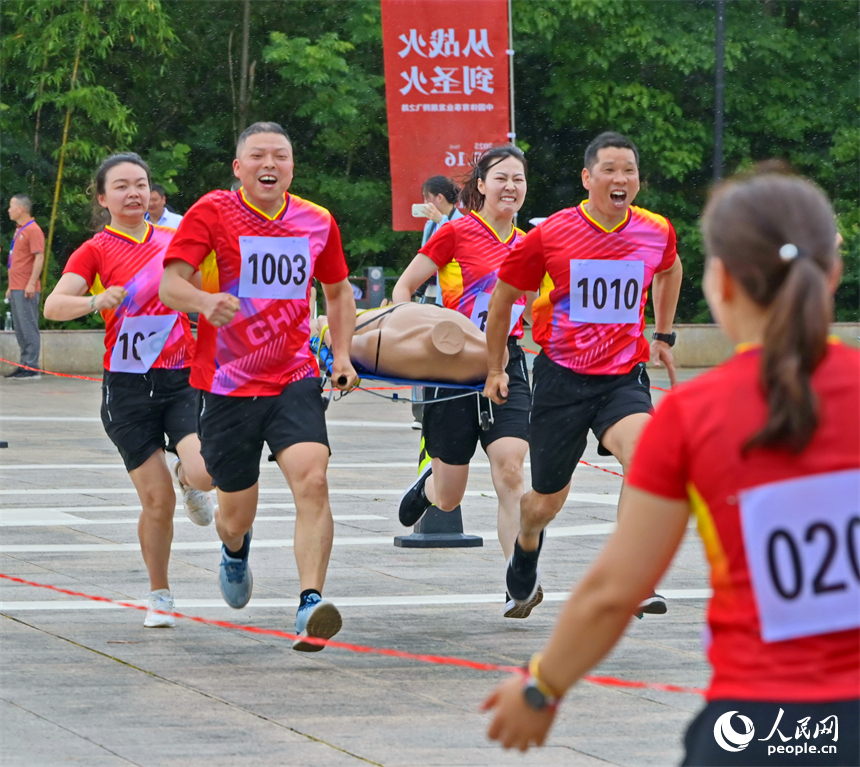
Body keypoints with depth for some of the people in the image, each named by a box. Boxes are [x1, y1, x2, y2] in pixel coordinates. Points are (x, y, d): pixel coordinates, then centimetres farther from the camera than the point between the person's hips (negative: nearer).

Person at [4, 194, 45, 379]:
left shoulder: (33, 230, -10)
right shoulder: (19, 230, 18)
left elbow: (39, 257, -17)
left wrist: (32, 283, -22)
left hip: (26, 290, -9)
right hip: (16, 288, 9)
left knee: (29, 329, -8)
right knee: (20, 330, 10)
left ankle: (31, 368, -7)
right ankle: (24, 366, 13)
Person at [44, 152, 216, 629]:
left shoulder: (173, 240, 9)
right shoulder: (96, 250, -1)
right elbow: (53, 306, -15)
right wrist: (97, 301, -33)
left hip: (182, 378, 2)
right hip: (128, 387, -2)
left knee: (204, 474, -22)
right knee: (157, 501, -4)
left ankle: (188, 480, 16)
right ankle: (159, 596, 17)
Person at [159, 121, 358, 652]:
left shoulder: (317, 222, 5)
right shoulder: (212, 214, -6)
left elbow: (338, 290, 22)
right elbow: (170, 283, -13)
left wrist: (342, 354, 9)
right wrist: (203, 300, -36)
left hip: (295, 379, 1)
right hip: (227, 384, -1)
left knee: (312, 479, -24)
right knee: (236, 512, 9)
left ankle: (311, 604, -27)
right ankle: (236, 550, 47)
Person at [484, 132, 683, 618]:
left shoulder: (657, 232, -2)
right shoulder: (550, 235, -9)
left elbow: (670, 268, 25)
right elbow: (504, 296, 7)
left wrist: (664, 335, 25)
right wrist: (496, 369, 13)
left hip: (624, 377, 1)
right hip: (562, 377, -1)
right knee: (547, 501, 10)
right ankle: (526, 554, 47)